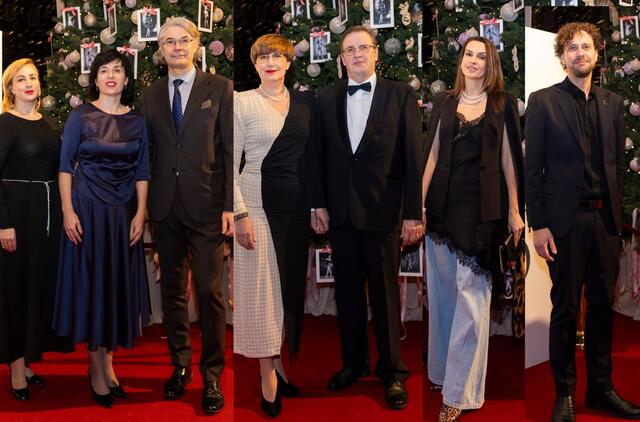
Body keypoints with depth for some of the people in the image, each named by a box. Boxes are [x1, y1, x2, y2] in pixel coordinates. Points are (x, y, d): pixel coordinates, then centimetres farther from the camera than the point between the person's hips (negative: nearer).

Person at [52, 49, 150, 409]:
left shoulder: (137, 120, 6)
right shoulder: (81, 116, -2)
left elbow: (142, 172, 6)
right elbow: (65, 166, -4)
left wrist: (140, 214, -1)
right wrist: (68, 212, -12)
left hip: (124, 210, 3)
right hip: (87, 207, -3)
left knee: (120, 281, 5)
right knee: (90, 280, 0)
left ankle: (108, 358, 18)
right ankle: (97, 367, 10)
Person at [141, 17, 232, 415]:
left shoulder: (220, 88, 0)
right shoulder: (151, 95, 11)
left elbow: (231, 150, -4)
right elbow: (148, 151, 11)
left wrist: (230, 206, -10)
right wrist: (145, 203, 6)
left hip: (206, 204, -4)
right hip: (165, 206, 4)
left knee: (210, 292, -1)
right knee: (172, 290, 11)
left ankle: (212, 376, 12)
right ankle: (181, 365, 26)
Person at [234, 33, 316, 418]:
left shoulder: (306, 102, 8)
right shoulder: (243, 103, -3)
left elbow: (312, 158, 13)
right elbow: (230, 165, -6)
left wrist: (316, 206, 9)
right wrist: (240, 214, -12)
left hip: (297, 206, 4)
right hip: (259, 203, -4)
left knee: (292, 282, 10)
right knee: (262, 285, 2)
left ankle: (280, 361, 26)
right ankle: (268, 373, 15)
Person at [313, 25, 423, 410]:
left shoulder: (401, 95, -2)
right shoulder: (327, 98, 7)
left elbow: (414, 156, -5)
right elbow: (320, 154, 7)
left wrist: (413, 213, -9)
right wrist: (319, 204, 2)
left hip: (382, 209, -3)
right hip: (340, 209, 3)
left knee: (386, 293, 6)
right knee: (347, 291, 11)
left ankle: (392, 370, 19)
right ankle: (354, 362, 26)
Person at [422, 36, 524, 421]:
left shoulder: (502, 104, 4)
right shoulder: (445, 102, 11)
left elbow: (508, 159, 2)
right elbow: (433, 154, 10)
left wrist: (514, 210, -2)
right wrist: (420, 203, 5)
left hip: (481, 207, -3)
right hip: (444, 203, 3)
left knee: (471, 293, -4)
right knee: (443, 290, 10)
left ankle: (458, 391, 3)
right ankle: (443, 369, 26)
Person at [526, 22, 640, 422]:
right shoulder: (543, 101, -2)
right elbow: (533, 168, -5)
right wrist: (538, 225, -10)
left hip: (606, 218, 4)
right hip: (565, 220, -4)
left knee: (603, 306, 11)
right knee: (565, 310, 5)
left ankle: (601, 388, 25)